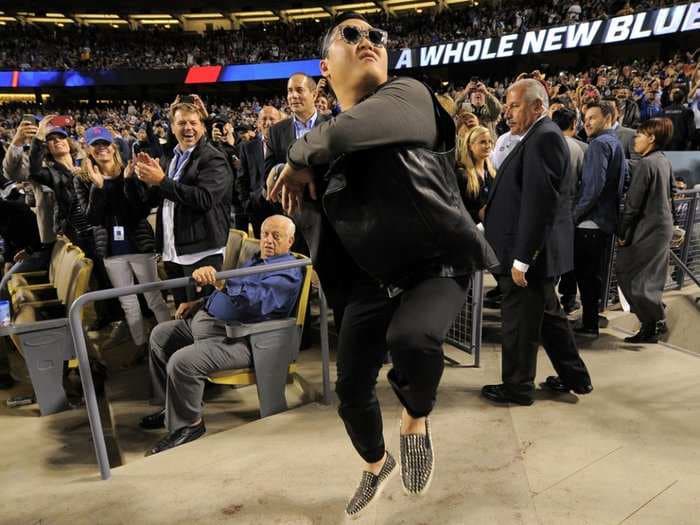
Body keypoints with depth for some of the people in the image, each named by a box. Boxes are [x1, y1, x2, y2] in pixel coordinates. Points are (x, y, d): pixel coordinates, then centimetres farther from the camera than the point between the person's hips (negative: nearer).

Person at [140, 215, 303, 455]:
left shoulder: (287, 273, -12)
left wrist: (219, 278, -42)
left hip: (235, 338, -11)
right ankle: (170, 406, 24)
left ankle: (187, 425, -2)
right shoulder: (257, 260, 19)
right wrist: (201, 302, 18)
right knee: (160, 334, 17)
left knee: (182, 362, -28)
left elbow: (255, 300, -31)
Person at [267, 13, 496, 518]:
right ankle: (377, 464, 45)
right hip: (370, 279, 6)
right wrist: (297, 193, -6)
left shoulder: (409, 95, -9)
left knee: (411, 338, -36)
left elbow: (350, 131, -30)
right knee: (351, 389, 10)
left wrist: (299, 159, -12)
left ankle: (416, 420, 2)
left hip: (436, 264, -5)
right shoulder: (323, 145, 8)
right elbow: (319, 222, 14)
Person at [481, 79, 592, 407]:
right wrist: (488, 223, 16)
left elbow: (538, 202, -23)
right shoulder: (541, 136, 15)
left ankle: (517, 387, 20)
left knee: (519, 320, 3)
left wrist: (521, 258, -23)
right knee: (547, 315, 20)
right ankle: (575, 377, 34)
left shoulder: (544, 137, -16)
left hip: (530, 250, -10)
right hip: (535, 249, 10)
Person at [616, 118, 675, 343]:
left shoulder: (645, 164, -16)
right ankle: (653, 325, 21)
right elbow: (669, 195, 17)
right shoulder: (665, 162, 11)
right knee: (650, 279, 15)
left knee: (628, 274, 0)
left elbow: (633, 202, -18)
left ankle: (653, 322, 4)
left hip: (647, 229, -9)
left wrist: (622, 232, -11)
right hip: (664, 226, 9)